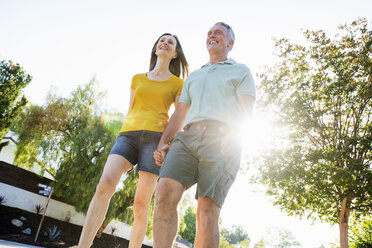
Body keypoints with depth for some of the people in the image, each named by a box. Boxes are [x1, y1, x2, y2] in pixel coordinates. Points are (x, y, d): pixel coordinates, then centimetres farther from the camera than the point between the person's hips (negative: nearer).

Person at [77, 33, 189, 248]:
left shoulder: (178, 83, 15)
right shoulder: (137, 79, 23)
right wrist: (123, 140, 13)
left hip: (155, 138, -2)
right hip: (128, 135, 2)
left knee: (141, 205, -8)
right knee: (105, 185, -23)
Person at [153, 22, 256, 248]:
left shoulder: (241, 71, 19)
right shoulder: (194, 76, 33)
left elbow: (245, 109, 3)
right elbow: (180, 114, 26)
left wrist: (230, 136, -16)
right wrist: (163, 143, 12)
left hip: (221, 142, -4)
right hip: (188, 137, 4)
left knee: (207, 210, -15)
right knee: (165, 192, -20)